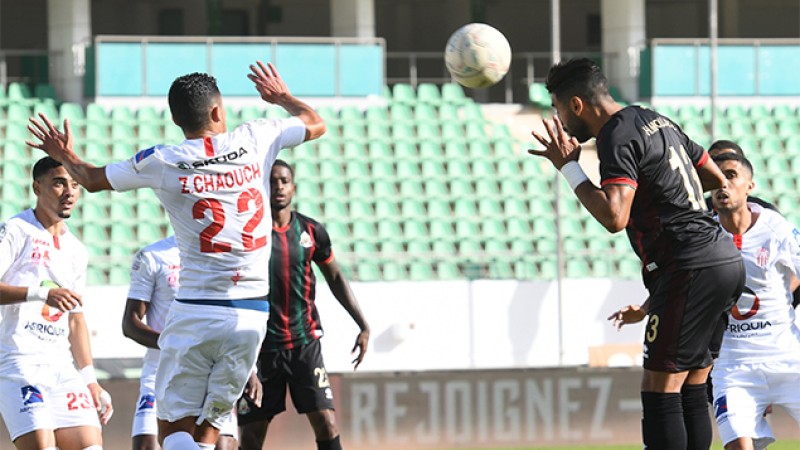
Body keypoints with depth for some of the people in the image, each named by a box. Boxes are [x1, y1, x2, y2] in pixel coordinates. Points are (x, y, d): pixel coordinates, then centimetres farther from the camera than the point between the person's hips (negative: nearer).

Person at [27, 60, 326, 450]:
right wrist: (281, 96, 41)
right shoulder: (255, 139, 2)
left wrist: (65, 156, 38)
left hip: (195, 312, -3)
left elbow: (93, 179, 16)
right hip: (252, 313, 3)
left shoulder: (162, 162, -2)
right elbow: (315, 124, 22)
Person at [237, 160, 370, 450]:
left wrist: (363, 326, 16)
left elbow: (335, 277, 18)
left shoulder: (311, 231, 4)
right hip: (261, 347, -2)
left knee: (326, 424, -8)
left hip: (305, 343, 2)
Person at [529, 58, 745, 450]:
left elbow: (614, 217, -22)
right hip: (725, 260, 10)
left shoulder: (618, 137, -10)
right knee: (690, 390, 10)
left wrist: (568, 168, -11)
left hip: (690, 268, -10)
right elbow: (718, 181, 26)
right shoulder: (656, 121, 18)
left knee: (659, 389, -10)